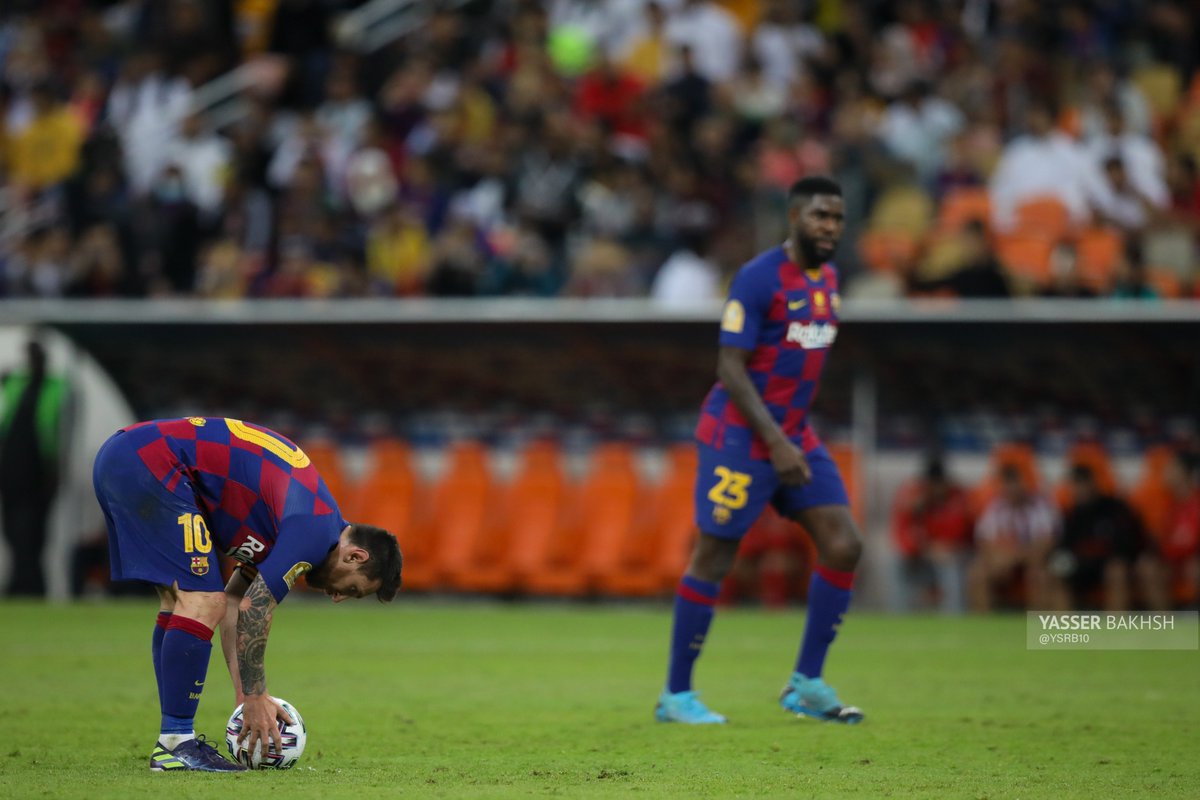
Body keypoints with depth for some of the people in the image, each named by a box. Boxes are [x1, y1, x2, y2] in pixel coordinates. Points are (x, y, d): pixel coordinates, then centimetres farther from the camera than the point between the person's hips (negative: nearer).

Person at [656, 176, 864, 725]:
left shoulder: (827, 279, 10)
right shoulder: (759, 278, -16)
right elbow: (730, 367, -18)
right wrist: (775, 442, -23)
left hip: (794, 437, 8)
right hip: (739, 438, -8)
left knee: (843, 546, -3)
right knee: (713, 560, -2)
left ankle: (807, 685, 6)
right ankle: (675, 695, 10)